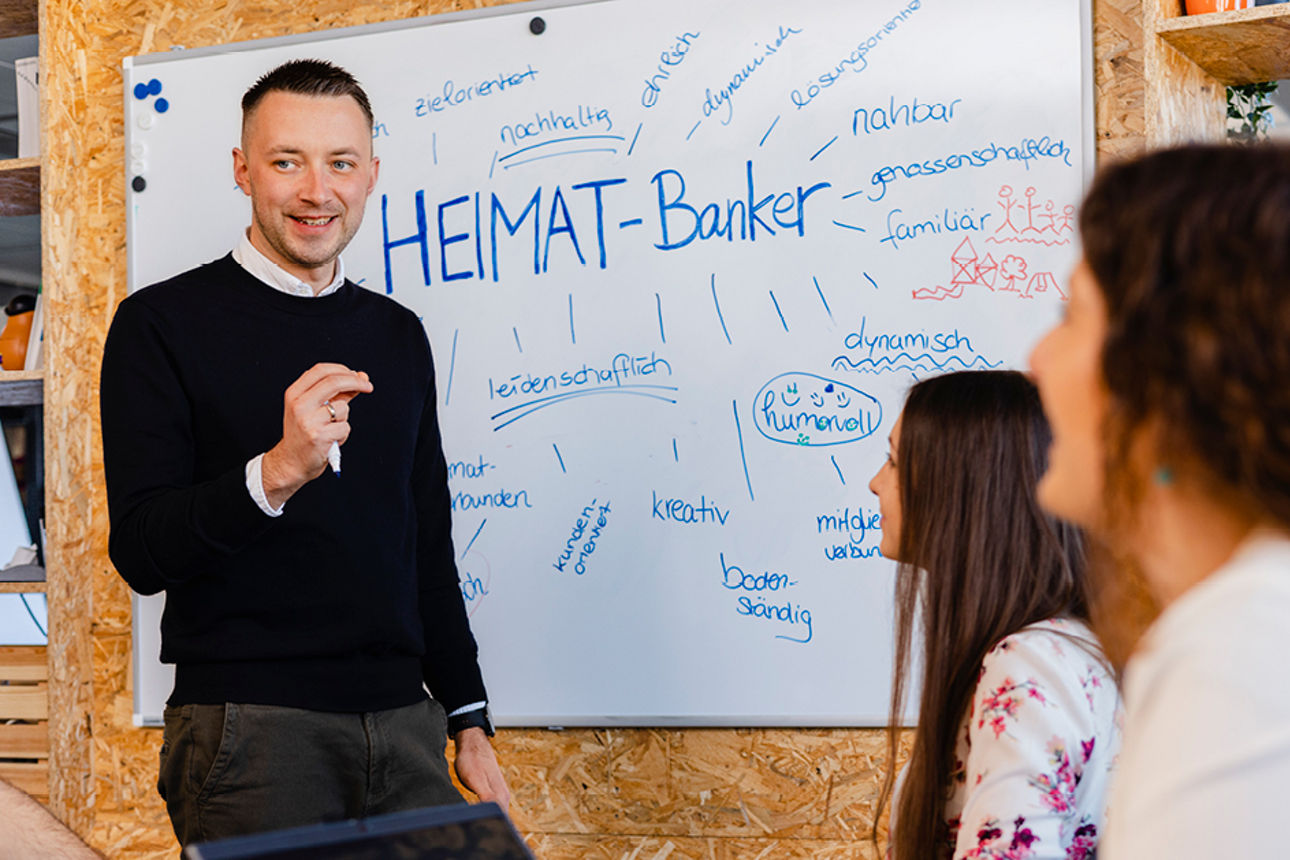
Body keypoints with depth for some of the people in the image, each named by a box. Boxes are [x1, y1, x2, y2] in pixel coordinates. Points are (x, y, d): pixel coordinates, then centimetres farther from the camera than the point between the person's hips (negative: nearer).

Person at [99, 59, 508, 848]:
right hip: (248, 726, -5)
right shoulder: (166, 324, -3)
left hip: (401, 723, 5)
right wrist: (277, 471, -26)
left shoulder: (397, 334, 13)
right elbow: (141, 552, -11)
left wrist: (470, 722, 14)